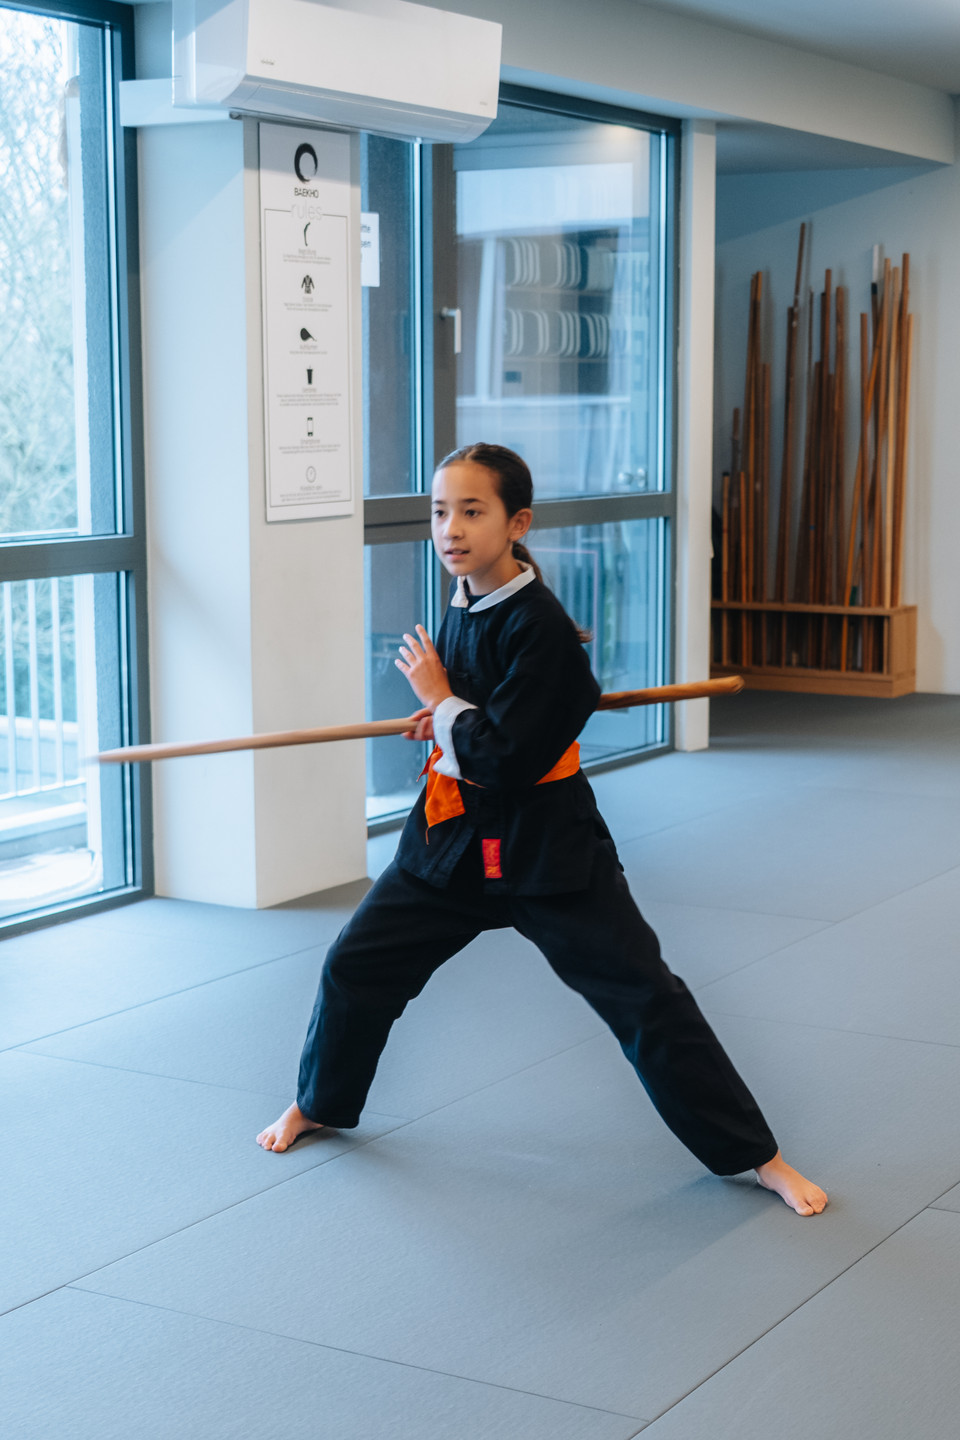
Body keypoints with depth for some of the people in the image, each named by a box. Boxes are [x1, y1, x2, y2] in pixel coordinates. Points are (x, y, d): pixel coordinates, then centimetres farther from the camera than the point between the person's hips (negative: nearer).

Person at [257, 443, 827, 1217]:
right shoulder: (465, 604, 3)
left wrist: (440, 701, -13)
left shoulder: (539, 624, -22)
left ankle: (758, 1157, 6)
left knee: (645, 997, -6)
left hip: (544, 843, -7)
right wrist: (451, 717, 4)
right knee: (357, 965, 11)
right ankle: (320, 1103, 38)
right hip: (454, 832, 8)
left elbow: (510, 758, -26)